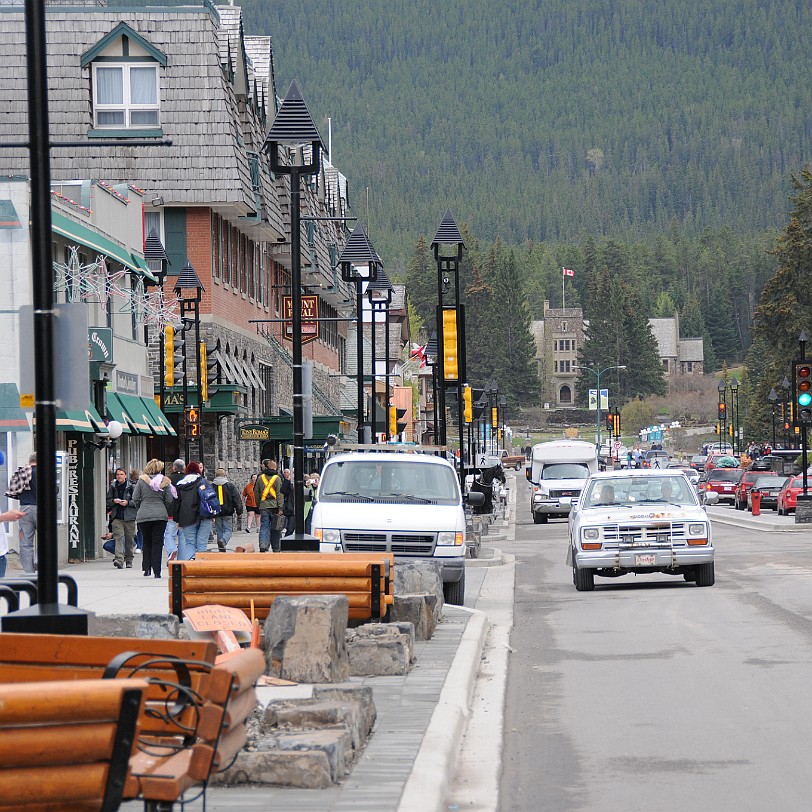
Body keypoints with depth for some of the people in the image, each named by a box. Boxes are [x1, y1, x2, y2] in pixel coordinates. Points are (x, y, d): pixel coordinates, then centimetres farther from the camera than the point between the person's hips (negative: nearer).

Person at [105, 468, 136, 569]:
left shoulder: (131, 486, -2)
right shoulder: (113, 486, 8)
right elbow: (108, 501, 14)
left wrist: (128, 502, -16)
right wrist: (114, 501, -7)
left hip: (129, 516, -1)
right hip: (117, 517, 1)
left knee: (129, 539, 8)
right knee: (118, 537, -11)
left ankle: (129, 560, 22)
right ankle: (119, 559, -21)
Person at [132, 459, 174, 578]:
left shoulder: (142, 480, 1)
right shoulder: (165, 482, 0)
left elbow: (135, 499, 1)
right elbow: (169, 500, 1)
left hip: (143, 516, 0)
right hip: (160, 515, 0)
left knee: (147, 542, 15)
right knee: (158, 543, 2)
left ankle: (147, 568, 9)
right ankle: (157, 571, -3)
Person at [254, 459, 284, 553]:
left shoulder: (260, 478, 6)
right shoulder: (277, 478, -4)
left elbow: (256, 493, 11)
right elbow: (279, 494, -8)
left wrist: (259, 504, 21)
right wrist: (280, 508, -8)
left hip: (263, 506, 2)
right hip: (274, 506, -2)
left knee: (264, 528, 0)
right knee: (275, 529, 6)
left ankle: (263, 547, -15)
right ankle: (276, 549, 12)